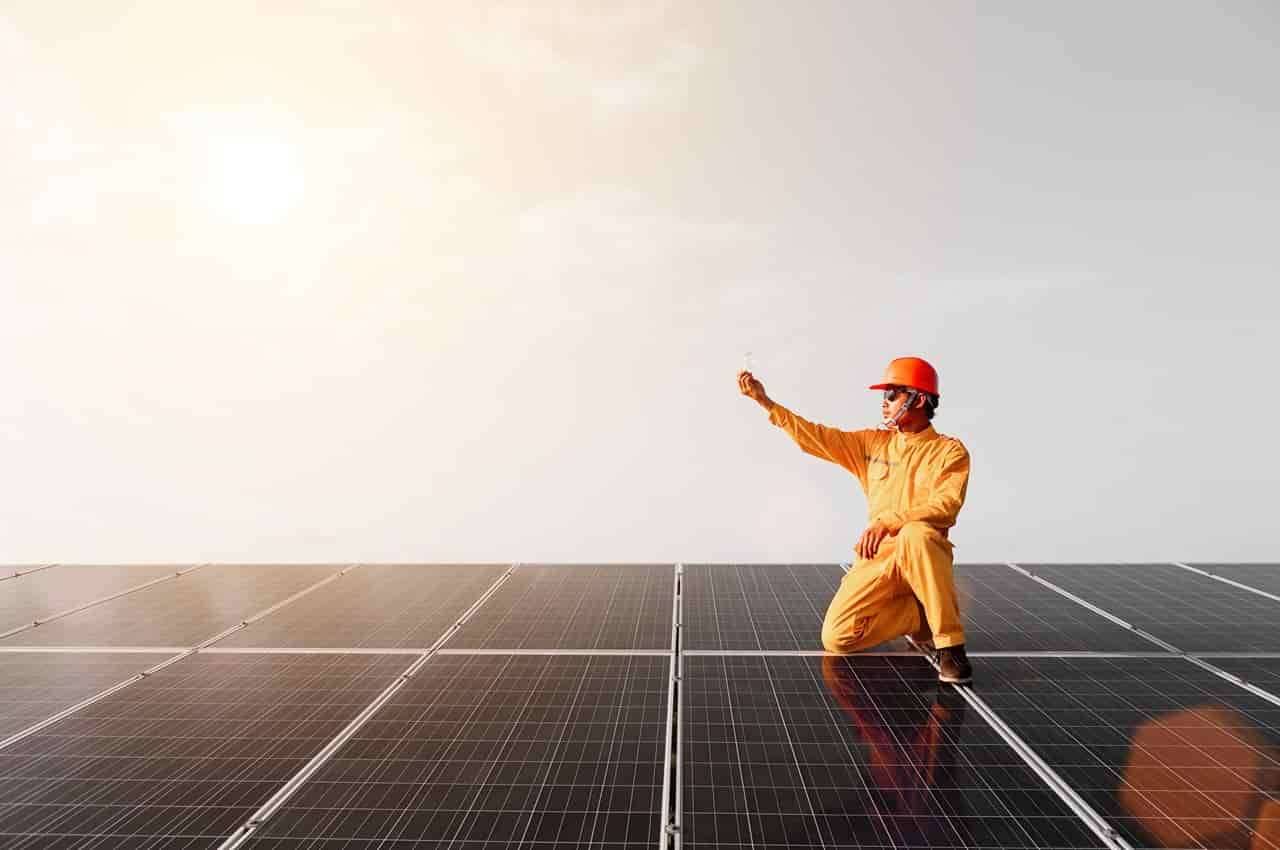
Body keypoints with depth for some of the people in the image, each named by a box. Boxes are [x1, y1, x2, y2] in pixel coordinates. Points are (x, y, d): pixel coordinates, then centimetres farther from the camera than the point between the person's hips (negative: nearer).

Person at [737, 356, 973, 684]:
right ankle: (920, 616, 9)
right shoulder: (873, 443, 13)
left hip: (924, 556, -4)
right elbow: (817, 437, 9)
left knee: (916, 534, -41)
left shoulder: (949, 450, -1)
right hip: (877, 558, 4)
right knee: (836, 638, -13)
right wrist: (766, 402, 3)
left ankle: (950, 644, -24)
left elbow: (946, 504, -17)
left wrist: (890, 520, -32)